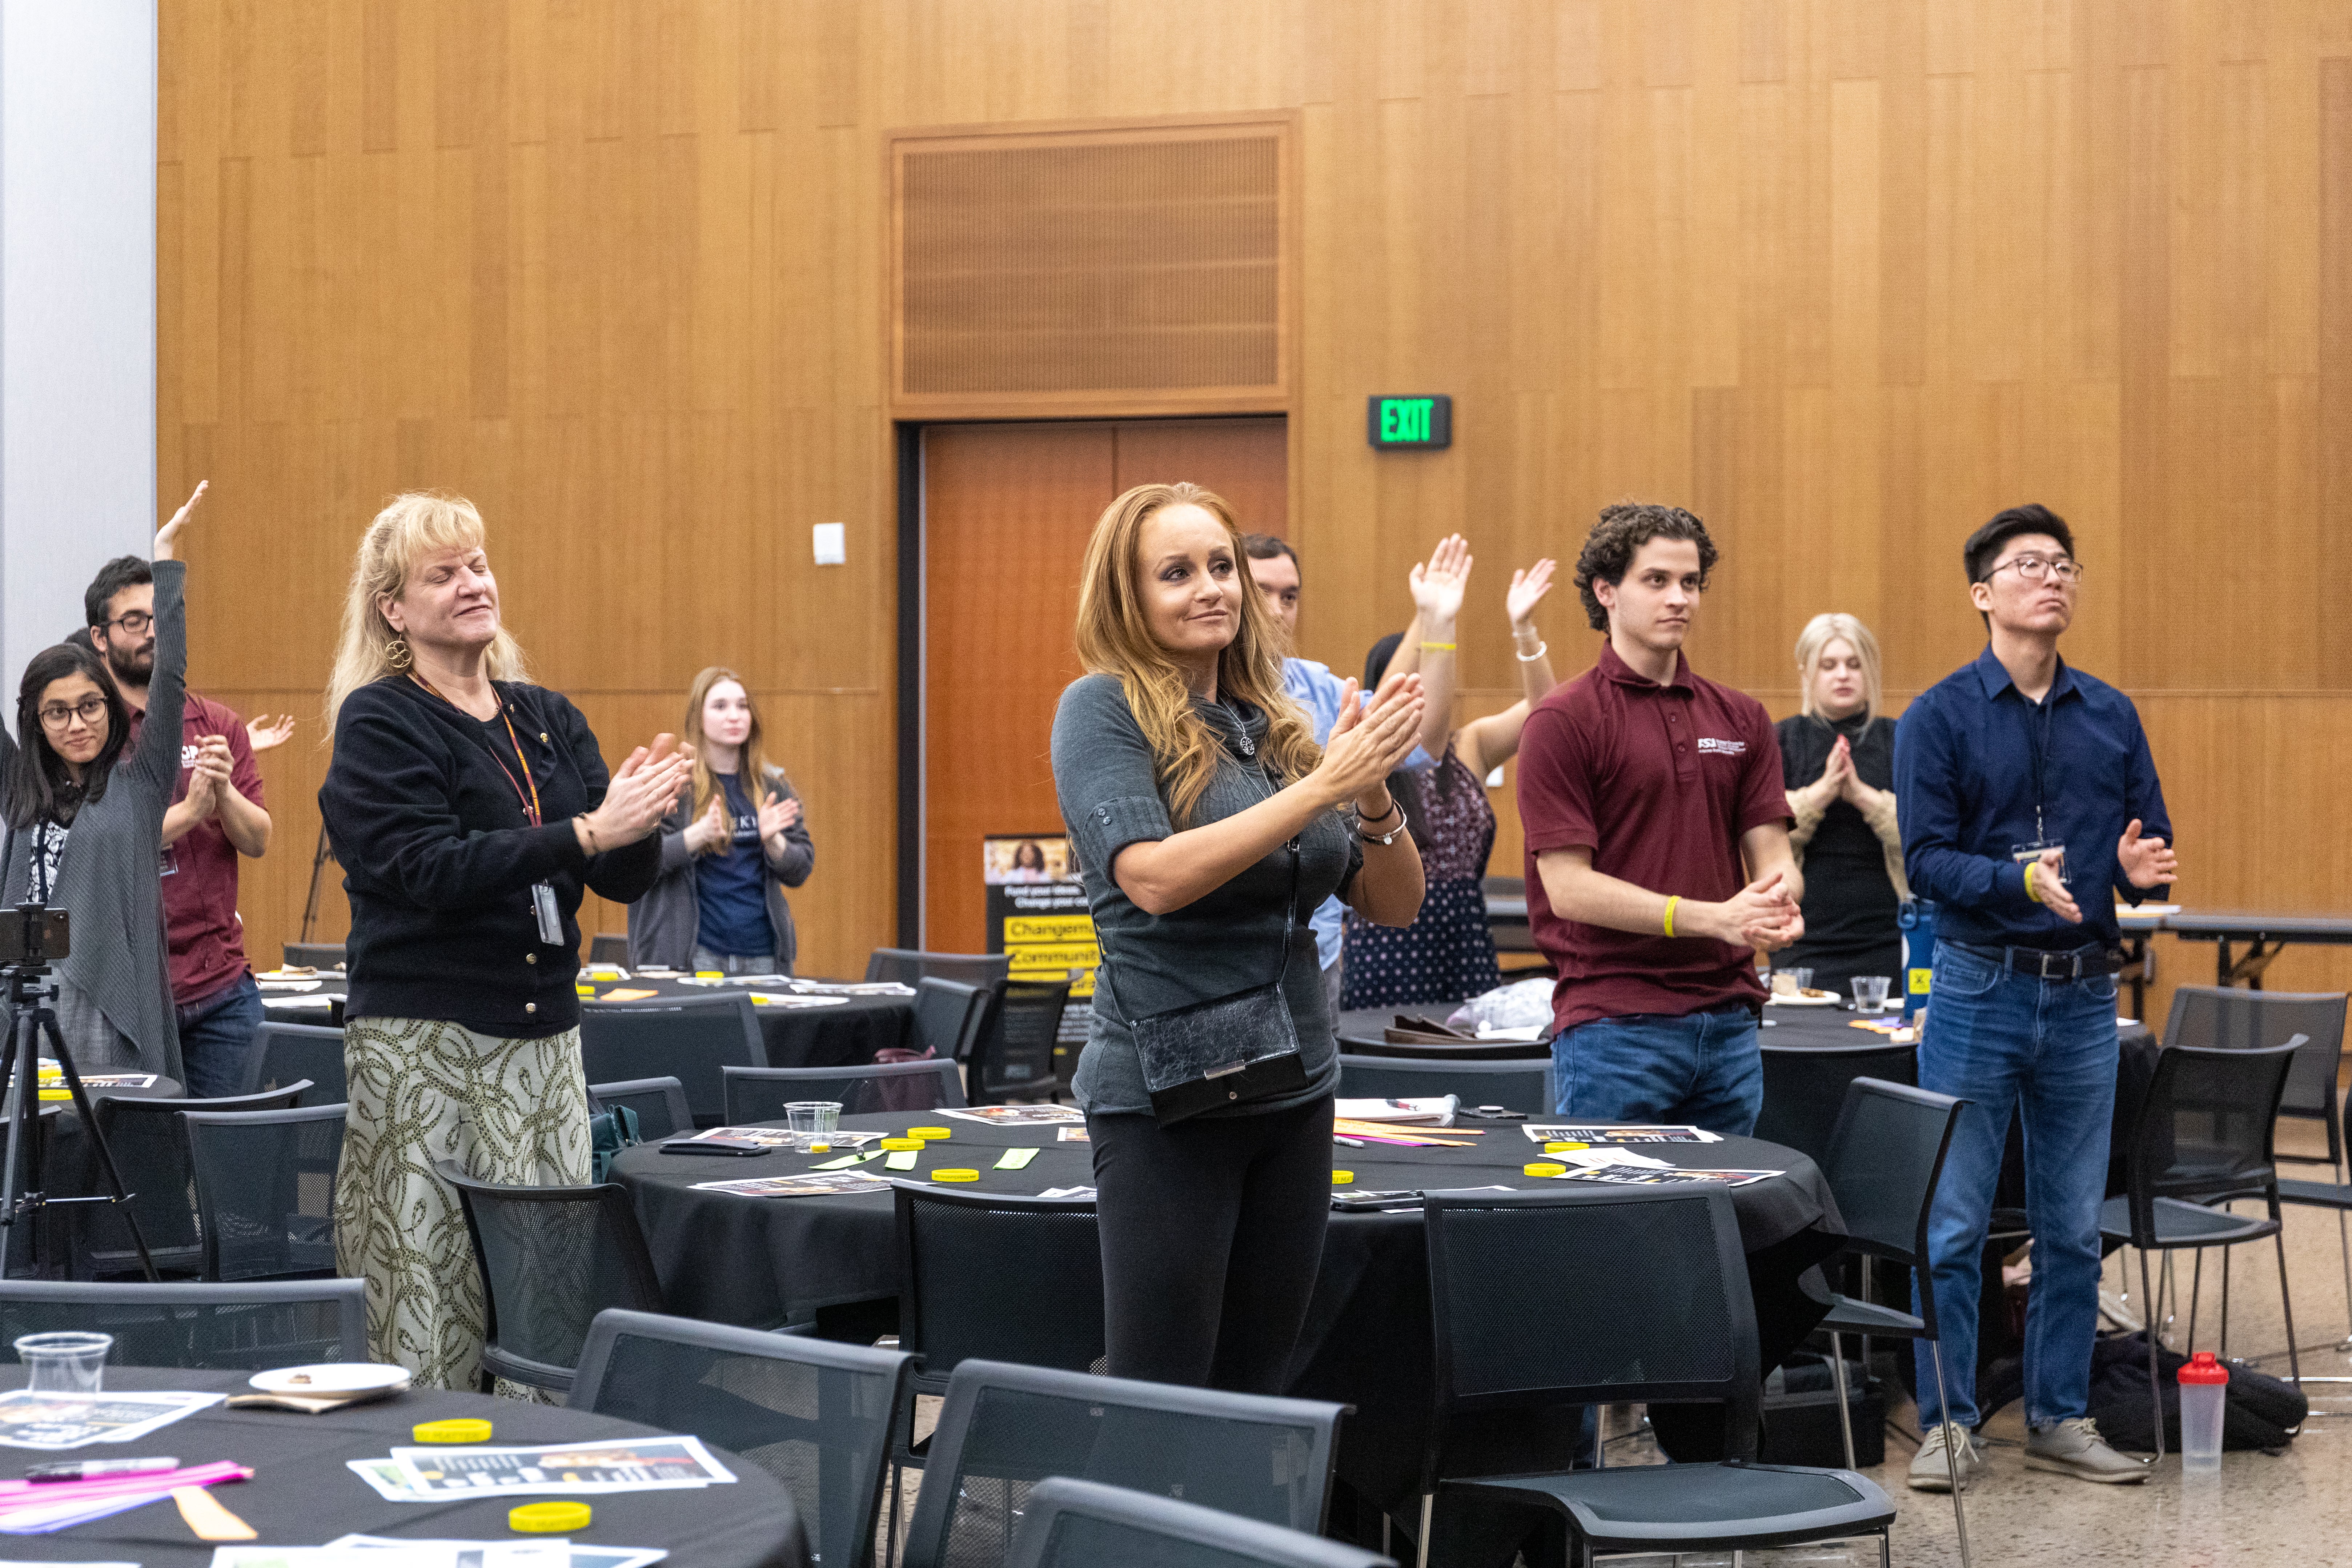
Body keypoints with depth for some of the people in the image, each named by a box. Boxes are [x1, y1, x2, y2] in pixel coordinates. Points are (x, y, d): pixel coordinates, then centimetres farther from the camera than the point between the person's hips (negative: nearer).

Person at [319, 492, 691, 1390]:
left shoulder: (546, 719, 15)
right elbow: (431, 870, -16)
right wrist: (584, 833, -23)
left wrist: (640, 820, -13)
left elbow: (625, 881, 9)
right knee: (429, 1308, -5)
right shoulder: (378, 724, -2)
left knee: (553, 1298, 2)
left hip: (543, 1035, 5)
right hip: (421, 1040, -5)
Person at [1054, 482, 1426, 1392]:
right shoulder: (1103, 706, -6)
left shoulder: (1273, 725, 10)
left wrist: (1373, 793, -11)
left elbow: (1394, 905, 8)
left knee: (1257, 1392, 11)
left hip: (1294, 1090, 6)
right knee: (1161, 1407, -3)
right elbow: (1155, 877, -21)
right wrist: (1324, 784, -21)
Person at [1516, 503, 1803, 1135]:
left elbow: (1771, 854, 9)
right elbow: (1569, 887, -12)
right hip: (1612, 1026, -5)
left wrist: (1780, 899, -16)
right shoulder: (1563, 720, -6)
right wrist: (1713, 918, -19)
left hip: (1728, 1022, 6)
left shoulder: (1741, 718, 13)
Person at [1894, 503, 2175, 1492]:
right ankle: (1948, 1423, 10)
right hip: (1979, 991, -4)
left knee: (2073, 1227, 10)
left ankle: (2061, 1419, 21)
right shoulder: (1940, 718, -3)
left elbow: (2153, 842, 8)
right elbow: (1927, 859, -10)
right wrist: (2023, 881, -25)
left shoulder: (2112, 717, 10)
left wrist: (2141, 871, -15)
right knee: (1953, 1226, 1)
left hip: (2084, 999, 4)